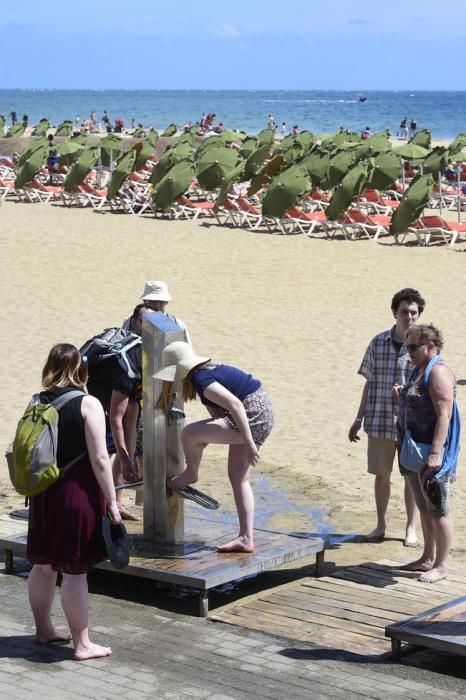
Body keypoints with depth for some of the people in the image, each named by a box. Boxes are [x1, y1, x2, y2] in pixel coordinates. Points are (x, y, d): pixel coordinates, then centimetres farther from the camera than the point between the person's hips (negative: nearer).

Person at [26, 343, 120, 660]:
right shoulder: (88, 404, -13)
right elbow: (99, 459, -16)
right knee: (75, 571, -1)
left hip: (44, 493, 6)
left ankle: (44, 628, 32)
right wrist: (111, 500, -10)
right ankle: (82, 644, 6)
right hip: (78, 494, -6)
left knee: (43, 564, 17)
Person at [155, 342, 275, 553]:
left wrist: (249, 443, -27)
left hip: (253, 417, -11)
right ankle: (246, 539, 14)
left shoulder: (201, 380, -18)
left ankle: (191, 474, 16)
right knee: (238, 478, 12)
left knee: (189, 434, -13)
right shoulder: (207, 370, 13)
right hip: (261, 416, 11)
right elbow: (218, 413, 23)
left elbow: (235, 404, -28)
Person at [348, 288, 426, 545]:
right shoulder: (378, 343, 2)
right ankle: (381, 524, 28)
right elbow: (370, 384, 9)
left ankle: (411, 527, 25)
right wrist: (358, 419, 9)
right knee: (381, 474, 11)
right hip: (380, 421, 2)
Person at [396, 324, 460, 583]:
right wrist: (401, 398, 10)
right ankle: (428, 558, 27)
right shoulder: (419, 370, 15)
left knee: (438, 509, -3)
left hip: (431, 454, -10)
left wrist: (436, 452, -28)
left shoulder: (438, 372, -17)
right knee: (424, 508, 17)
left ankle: (440, 566, 3)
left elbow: (444, 414, -24)